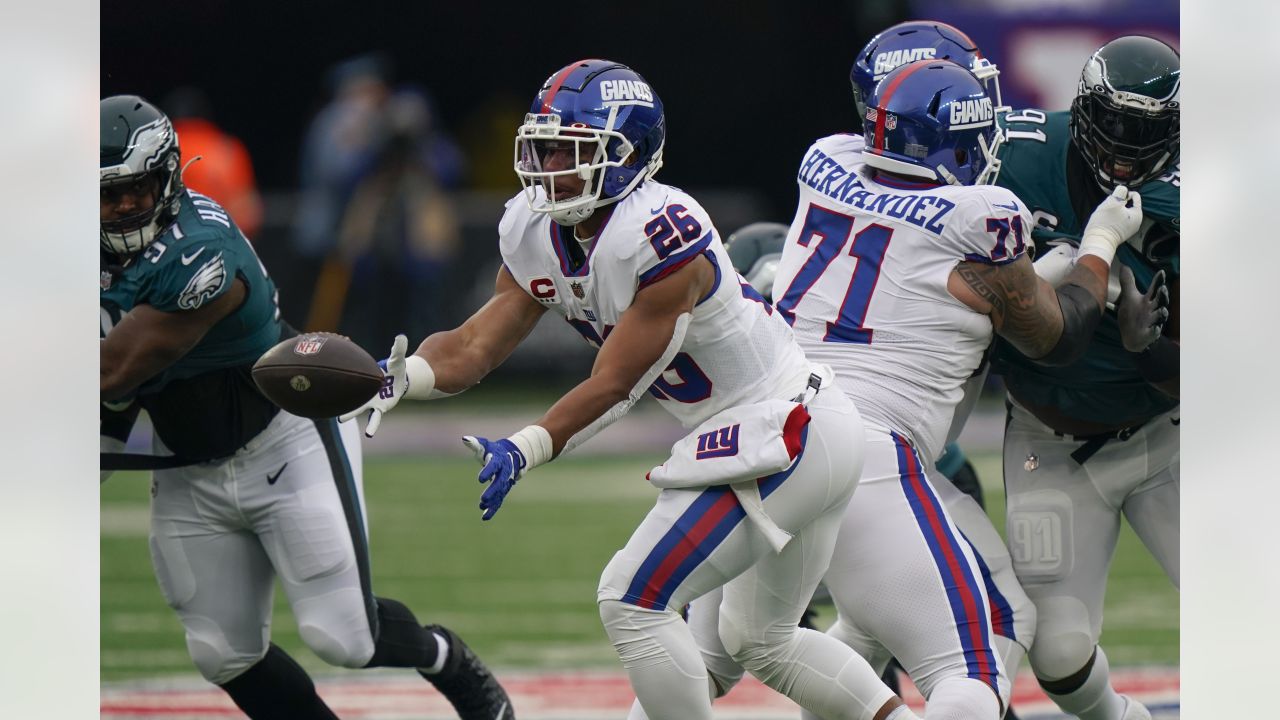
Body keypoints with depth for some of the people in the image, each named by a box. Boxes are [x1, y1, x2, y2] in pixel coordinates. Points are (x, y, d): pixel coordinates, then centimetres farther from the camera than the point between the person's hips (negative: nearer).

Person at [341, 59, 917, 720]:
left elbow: (615, 385, -26)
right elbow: (476, 344, -4)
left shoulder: (661, 236, -27)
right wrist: (405, 378, -24)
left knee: (633, 600, -13)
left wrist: (524, 449, -37)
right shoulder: (536, 231, 0)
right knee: (761, 641, 22)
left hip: (775, 435, -10)